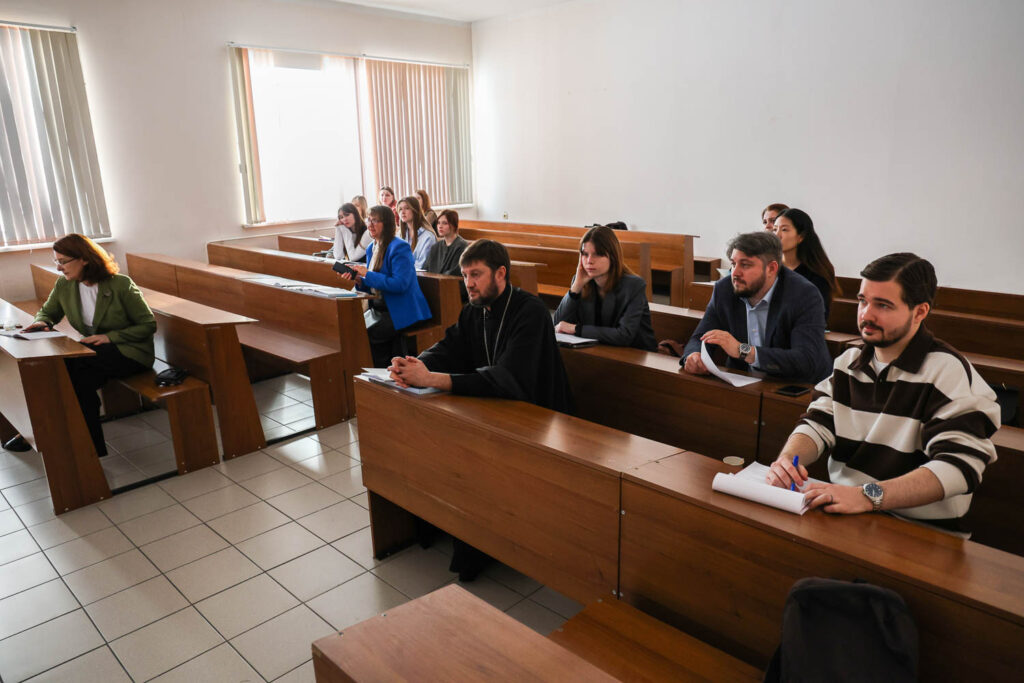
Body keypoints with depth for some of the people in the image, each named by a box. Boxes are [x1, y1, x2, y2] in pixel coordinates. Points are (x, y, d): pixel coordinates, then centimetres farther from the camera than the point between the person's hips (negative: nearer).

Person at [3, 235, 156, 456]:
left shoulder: (121, 285, -14)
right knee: (81, 382, -28)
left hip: (131, 353, -5)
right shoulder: (64, 285, 3)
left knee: (65, 362, -26)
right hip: (96, 354, 6)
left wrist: (110, 337, -21)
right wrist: (42, 322, -6)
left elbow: (148, 325, -11)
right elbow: (47, 312, 20)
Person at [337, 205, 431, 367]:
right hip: (378, 308, 8)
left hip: (400, 312, -8)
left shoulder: (400, 248, -13)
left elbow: (400, 284, -23)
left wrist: (368, 274, -19)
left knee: (365, 334, -20)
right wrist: (358, 279, -3)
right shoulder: (371, 248, 14)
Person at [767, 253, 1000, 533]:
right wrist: (787, 459, -16)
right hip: (840, 510, 6)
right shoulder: (849, 361, 12)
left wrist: (867, 495, -32)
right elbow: (818, 424, 7)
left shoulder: (948, 372, -9)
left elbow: (960, 466, -20)